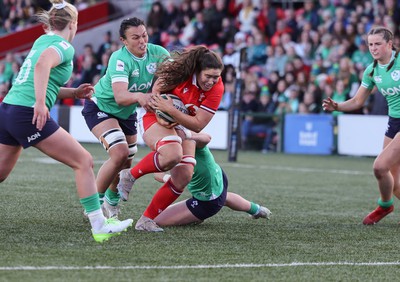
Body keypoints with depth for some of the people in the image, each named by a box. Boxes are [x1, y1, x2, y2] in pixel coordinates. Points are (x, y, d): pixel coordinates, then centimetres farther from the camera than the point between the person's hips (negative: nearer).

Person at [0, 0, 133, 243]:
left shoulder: (42, 40, 21)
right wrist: (40, 102, -32)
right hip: (29, 114, -9)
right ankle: (99, 227, -7)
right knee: (84, 161, -3)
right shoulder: (64, 47, -4)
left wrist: (74, 93, 21)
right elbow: (43, 64, -27)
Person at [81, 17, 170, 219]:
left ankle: (111, 202, 40)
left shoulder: (156, 53, -18)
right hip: (100, 108, -7)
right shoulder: (120, 59, -34)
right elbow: (120, 96, -46)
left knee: (127, 163, 11)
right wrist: (139, 96, -66)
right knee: (120, 154, -24)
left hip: (127, 112, 7)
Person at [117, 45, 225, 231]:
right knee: (172, 155, -36)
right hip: (157, 120, -4)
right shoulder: (180, 72, -24)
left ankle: (146, 220, 1)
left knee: (183, 176, -13)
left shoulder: (216, 89, -17)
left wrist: (170, 110, -29)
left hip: (184, 128, 4)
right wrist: (160, 115, -19)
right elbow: (156, 92, -6)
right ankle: (130, 175, -11)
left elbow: (198, 125, -20)